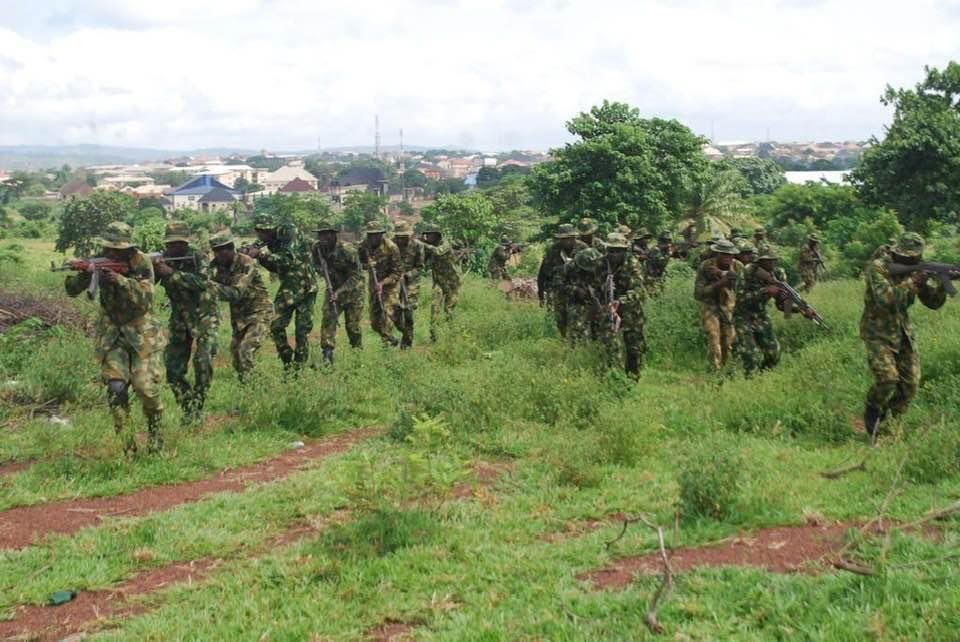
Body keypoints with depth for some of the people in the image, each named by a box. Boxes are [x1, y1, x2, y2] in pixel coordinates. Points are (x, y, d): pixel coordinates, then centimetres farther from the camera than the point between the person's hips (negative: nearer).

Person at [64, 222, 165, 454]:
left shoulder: (142, 264, -13)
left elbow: (145, 300, -21)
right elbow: (71, 289, -8)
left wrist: (120, 280, -33)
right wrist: (84, 274, -29)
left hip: (141, 331, -2)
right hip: (111, 332, 2)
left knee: (146, 387, -9)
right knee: (116, 387, -11)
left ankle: (155, 434, 17)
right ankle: (126, 443, 0)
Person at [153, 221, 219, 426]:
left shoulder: (197, 258, -11)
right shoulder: (163, 260, -1)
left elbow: (200, 282, -28)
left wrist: (172, 273, -34)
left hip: (204, 316, -4)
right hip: (179, 320, 4)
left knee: (203, 362, -20)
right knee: (173, 372, 1)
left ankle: (196, 411, -7)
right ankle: (189, 410, 15)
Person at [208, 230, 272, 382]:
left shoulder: (247, 264, -22)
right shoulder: (220, 265, 0)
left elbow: (235, 293, -29)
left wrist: (210, 284, -34)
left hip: (259, 312, -8)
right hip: (238, 315, 8)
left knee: (246, 349, -20)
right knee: (235, 350, 11)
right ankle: (241, 378, 27)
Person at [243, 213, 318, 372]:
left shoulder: (289, 233, -16)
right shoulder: (272, 241, 5)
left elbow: (288, 259, -27)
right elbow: (275, 268, 12)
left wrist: (262, 253, -25)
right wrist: (259, 256, -4)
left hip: (305, 286, -7)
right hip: (287, 288, 7)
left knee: (302, 329, -3)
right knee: (277, 327, 0)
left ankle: (299, 365, 7)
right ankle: (287, 362, 15)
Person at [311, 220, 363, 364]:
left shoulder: (348, 250, -24)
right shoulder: (316, 248, -9)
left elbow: (355, 276, -20)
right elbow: (316, 266, 11)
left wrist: (339, 292, -28)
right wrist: (322, 271, -14)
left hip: (352, 289, -4)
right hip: (332, 288, 4)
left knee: (352, 324, 1)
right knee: (328, 318, -14)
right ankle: (327, 355, -15)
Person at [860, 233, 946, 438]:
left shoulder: (914, 270, 1)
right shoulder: (878, 267, -16)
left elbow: (933, 302, 2)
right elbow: (884, 299, -29)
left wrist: (942, 284, -18)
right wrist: (910, 283, -31)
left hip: (904, 332, 6)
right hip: (878, 333, -6)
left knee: (910, 382, 0)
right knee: (887, 379, -20)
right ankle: (872, 411, 8)